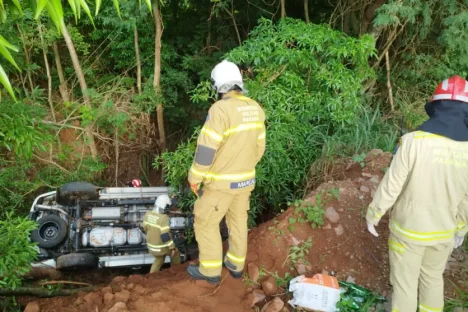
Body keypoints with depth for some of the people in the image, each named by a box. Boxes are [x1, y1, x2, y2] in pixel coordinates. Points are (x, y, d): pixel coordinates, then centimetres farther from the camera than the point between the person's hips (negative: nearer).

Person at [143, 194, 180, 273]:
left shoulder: (147, 214, -7)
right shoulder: (163, 218, -29)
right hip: (162, 247, -6)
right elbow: (165, 236, -26)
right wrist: (172, 247, -15)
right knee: (176, 254, 21)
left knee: (159, 260, 29)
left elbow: (145, 228, 7)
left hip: (151, 245, 6)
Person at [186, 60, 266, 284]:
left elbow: (206, 148, -22)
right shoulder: (255, 108, 1)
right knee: (238, 220, 20)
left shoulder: (221, 109, -23)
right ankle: (236, 265, 35)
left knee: (205, 222, 10)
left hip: (222, 182, -7)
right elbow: (259, 146, 8)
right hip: (246, 179, 7)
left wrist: (195, 178, -10)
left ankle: (210, 270, 21)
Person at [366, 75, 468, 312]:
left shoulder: (414, 141, -24)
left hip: (408, 230, -4)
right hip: (444, 232, 4)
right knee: (433, 277, 26)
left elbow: (391, 185, -18)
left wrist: (372, 215, -2)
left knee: (404, 281, 13)